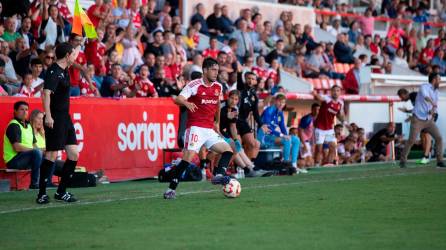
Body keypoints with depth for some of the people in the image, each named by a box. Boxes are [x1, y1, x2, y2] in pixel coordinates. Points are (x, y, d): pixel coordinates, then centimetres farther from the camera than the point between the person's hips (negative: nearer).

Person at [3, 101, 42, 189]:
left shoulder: (28, 126, 18)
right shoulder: (13, 126, -12)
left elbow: (33, 145, 16)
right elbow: (17, 147, -21)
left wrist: (40, 150, -5)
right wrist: (34, 150, -18)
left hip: (27, 157, 9)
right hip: (13, 160, -9)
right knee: (36, 152, -32)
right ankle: (34, 184, -28)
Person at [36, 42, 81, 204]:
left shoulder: (64, 70, 12)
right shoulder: (54, 71, -15)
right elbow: (46, 93, -27)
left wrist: (78, 46, 49)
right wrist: (48, 116, -34)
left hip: (65, 118, 10)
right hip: (55, 120, -10)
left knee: (73, 155, 6)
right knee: (51, 155, -8)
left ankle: (61, 192, 15)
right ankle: (42, 194, -1)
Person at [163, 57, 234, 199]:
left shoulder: (218, 87, 11)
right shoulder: (194, 85, -8)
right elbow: (178, 99, -19)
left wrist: (217, 122, 32)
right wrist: (187, 103, -40)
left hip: (210, 130, 7)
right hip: (195, 128, -7)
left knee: (228, 151, 0)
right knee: (188, 158, -17)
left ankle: (219, 175, -15)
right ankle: (171, 189, -13)